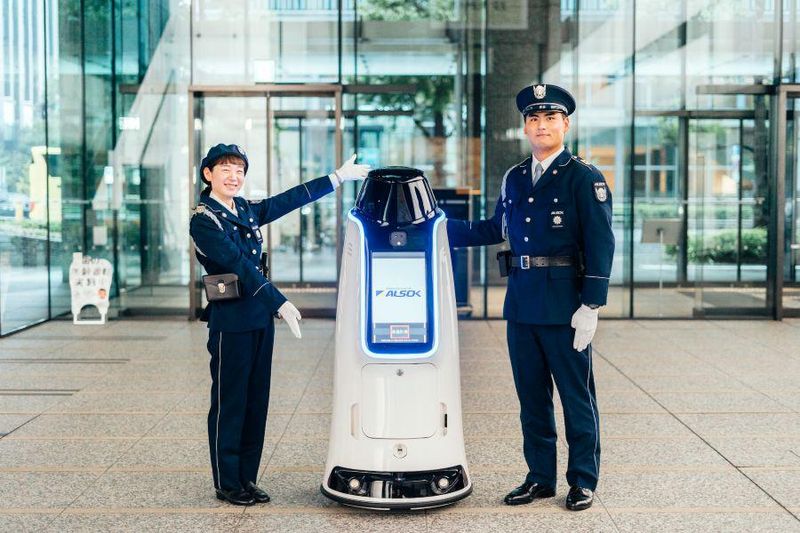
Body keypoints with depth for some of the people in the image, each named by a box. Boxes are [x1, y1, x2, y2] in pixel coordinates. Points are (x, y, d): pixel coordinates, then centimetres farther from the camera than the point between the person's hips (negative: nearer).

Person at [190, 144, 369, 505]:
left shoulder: (246, 210, 12)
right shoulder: (203, 219, -10)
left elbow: (289, 200, 17)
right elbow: (241, 266, -19)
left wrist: (339, 176, 18)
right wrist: (281, 304, -25)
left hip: (260, 318, 8)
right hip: (230, 321, -7)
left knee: (256, 401, 11)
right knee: (229, 403, 2)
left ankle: (247, 479, 21)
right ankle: (227, 484, 13)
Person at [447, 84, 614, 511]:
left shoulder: (584, 177, -4)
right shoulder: (514, 179, 13)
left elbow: (600, 244, -9)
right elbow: (496, 228, 23)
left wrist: (590, 306, -15)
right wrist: (442, 229, 19)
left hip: (565, 306, -5)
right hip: (520, 303, 6)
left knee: (576, 395, 5)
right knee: (531, 396, 12)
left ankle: (583, 480, 18)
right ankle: (540, 477, 25)